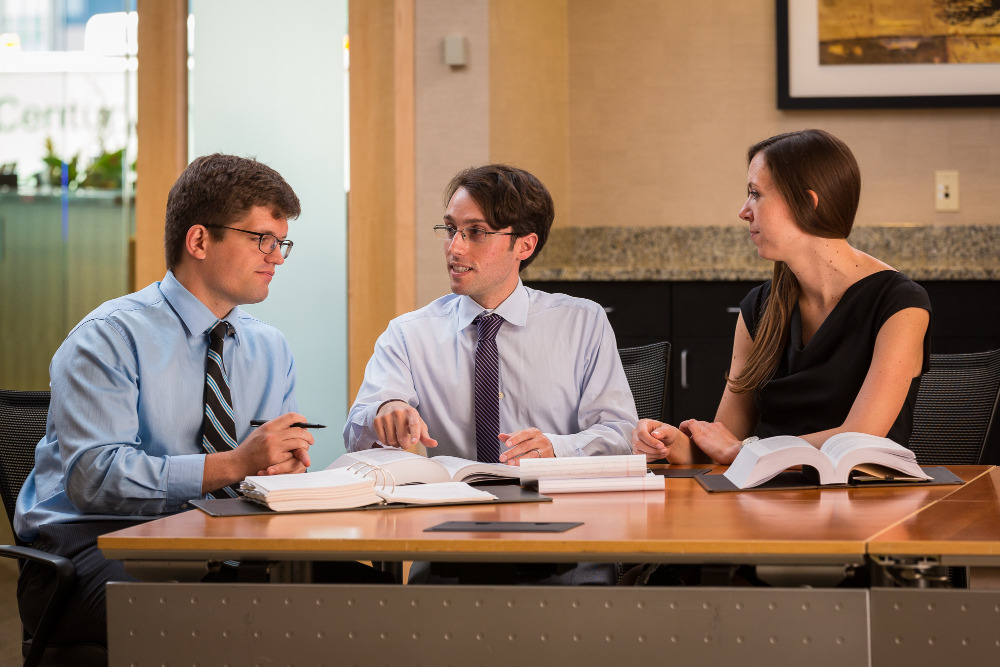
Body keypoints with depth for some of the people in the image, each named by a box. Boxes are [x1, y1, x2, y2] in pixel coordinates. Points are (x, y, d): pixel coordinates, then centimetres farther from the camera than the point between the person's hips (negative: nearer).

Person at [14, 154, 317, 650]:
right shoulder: (109, 338, -6)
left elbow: (267, 466, 15)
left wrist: (288, 462, -11)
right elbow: (93, 476, -18)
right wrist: (233, 465, -23)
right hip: (89, 540, -5)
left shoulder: (271, 350, 16)